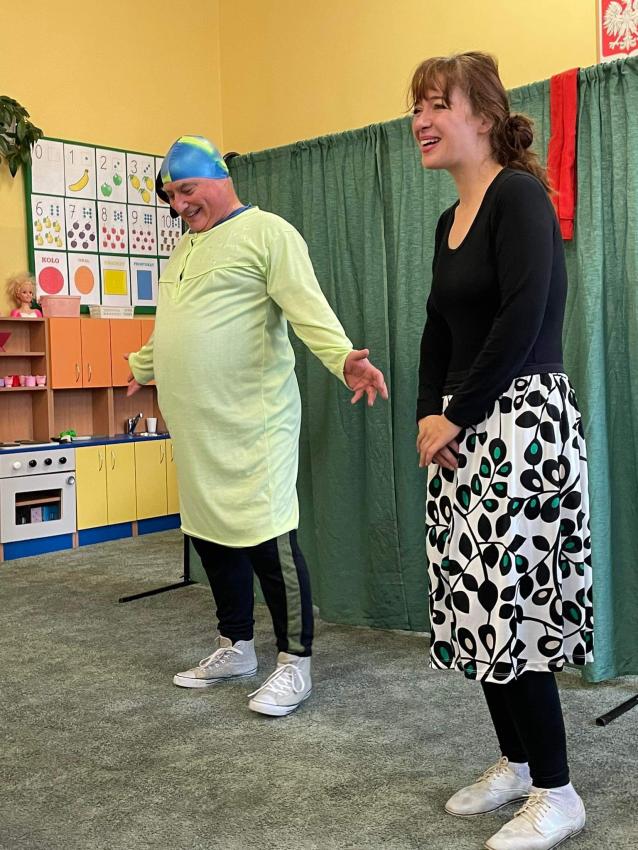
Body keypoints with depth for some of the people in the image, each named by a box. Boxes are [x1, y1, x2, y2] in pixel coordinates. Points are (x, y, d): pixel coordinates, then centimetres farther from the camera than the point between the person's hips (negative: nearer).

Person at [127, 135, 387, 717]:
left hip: (253, 425, -8)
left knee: (269, 541, -7)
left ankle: (295, 664, 7)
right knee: (210, 536, 14)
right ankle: (236, 648, 30)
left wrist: (344, 358, -33)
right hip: (195, 430, 9)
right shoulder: (186, 247, 21)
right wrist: (141, 366, 43)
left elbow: (308, 308, -18)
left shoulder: (267, 232, -5)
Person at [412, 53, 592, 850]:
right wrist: (428, 414, 2)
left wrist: (456, 416, -14)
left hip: (523, 422, -8)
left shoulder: (518, 195, -10)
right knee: (475, 604, 11)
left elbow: (522, 320, -20)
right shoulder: (449, 219, 15)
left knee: (508, 606, -6)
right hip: (463, 430, 9)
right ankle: (515, 762, 28)